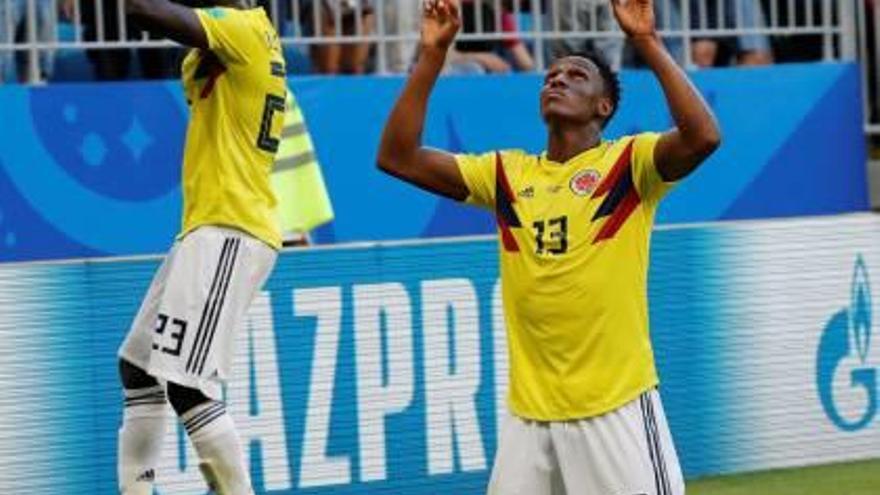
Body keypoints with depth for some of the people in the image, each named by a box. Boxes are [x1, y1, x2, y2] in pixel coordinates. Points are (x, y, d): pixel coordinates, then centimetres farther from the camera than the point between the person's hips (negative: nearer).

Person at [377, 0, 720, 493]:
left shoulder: (629, 162, -1)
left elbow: (703, 137, -20)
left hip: (617, 407, -4)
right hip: (529, 412, 4)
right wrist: (433, 54, -1)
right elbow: (397, 156, 6)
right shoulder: (506, 173, 11)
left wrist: (648, 42, -21)